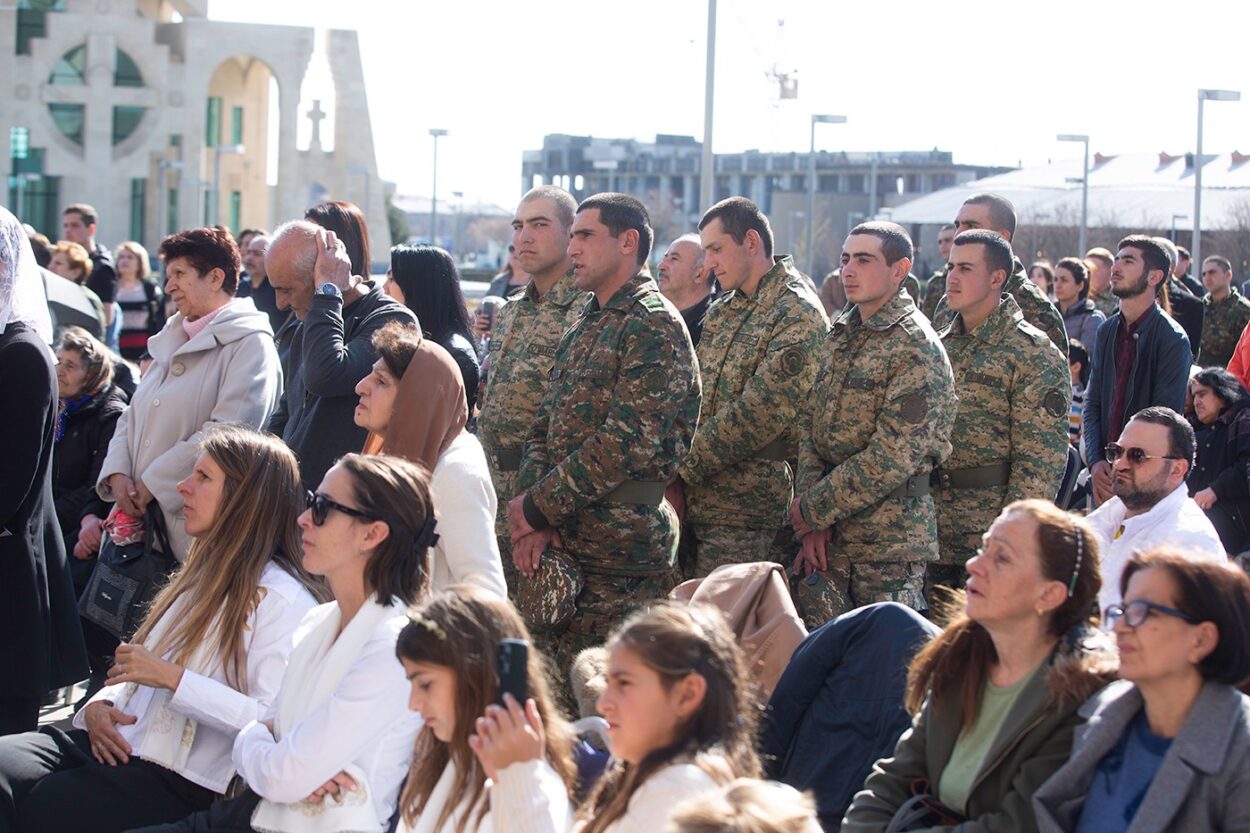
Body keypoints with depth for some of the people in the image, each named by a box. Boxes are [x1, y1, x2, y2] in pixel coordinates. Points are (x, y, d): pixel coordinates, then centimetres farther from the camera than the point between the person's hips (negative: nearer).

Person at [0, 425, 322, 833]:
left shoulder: (282, 599, -9)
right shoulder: (204, 576, 20)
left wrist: (172, 677, -19)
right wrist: (101, 704, 4)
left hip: (184, 782, -8)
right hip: (116, 745, 8)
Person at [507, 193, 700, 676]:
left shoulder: (654, 327, -10)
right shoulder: (583, 331, 20)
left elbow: (628, 440, -19)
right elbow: (544, 430, 16)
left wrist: (539, 508, -14)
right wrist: (533, 521, -2)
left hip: (620, 553, -9)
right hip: (562, 545, 9)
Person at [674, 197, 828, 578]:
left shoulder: (798, 315, -10)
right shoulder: (721, 312, 18)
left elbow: (760, 414, -18)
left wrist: (681, 471, -14)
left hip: (749, 514, -8)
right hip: (698, 504, 8)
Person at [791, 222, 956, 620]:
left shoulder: (916, 347, -11)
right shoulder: (840, 337, 14)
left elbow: (894, 455, -18)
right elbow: (812, 429, 10)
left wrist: (815, 509, -13)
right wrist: (813, 515, -4)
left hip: (889, 543, -7)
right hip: (830, 542, 7)